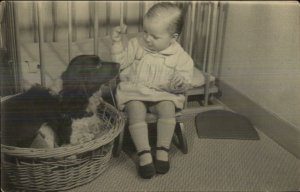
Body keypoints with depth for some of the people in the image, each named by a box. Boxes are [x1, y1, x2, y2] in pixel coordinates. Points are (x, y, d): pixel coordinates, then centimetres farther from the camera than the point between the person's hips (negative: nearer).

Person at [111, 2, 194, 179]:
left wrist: (181, 83, -26)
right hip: (135, 92, 1)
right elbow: (121, 63, 5)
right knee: (136, 112, -28)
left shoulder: (180, 56, -4)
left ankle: (163, 150, -20)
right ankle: (144, 153, -28)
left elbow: (186, 81, -2)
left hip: (163, 94, 0)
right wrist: (117, 42, -6)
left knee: (168, 109, -29)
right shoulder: (136, 44, 2)